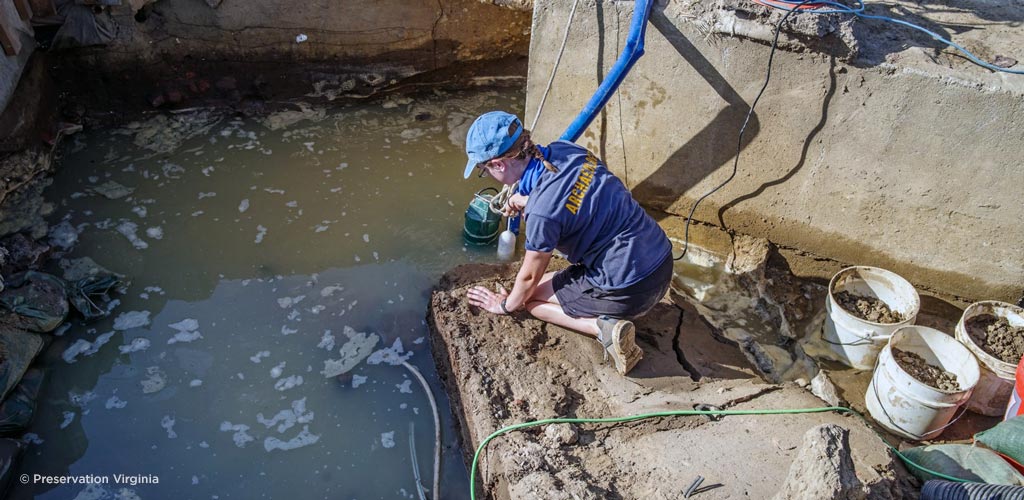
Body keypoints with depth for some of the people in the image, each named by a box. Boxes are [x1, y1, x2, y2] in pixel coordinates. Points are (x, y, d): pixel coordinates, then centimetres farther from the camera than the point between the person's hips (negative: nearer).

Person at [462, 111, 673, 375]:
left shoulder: (541, 211, -24)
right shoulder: (564, 149, -3)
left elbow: (530, 275, -6)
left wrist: (506, 305, 13)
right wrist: (526, 201, 13)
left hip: (630, 290, -8)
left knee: (530, 294, 11)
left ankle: (603, 327, -6)